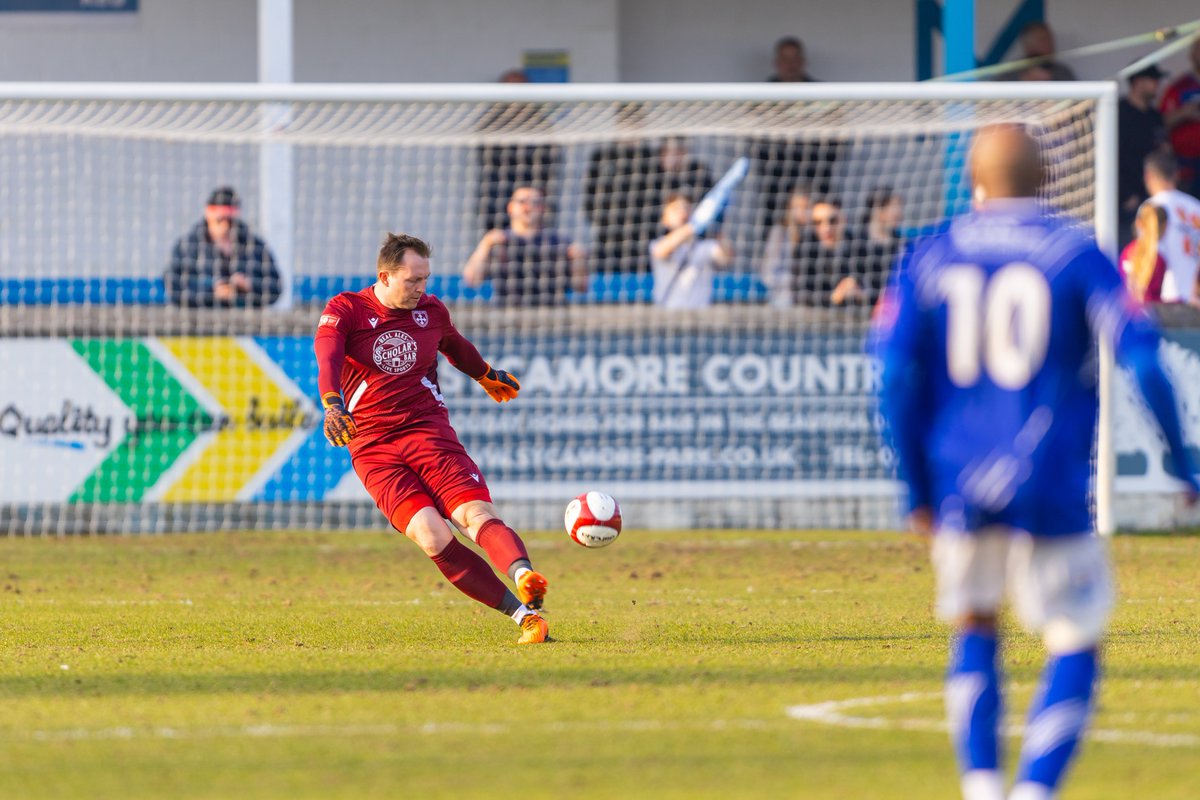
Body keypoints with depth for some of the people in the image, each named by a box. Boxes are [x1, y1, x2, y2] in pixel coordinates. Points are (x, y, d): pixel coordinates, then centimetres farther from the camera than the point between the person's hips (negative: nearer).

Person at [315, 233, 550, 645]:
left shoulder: (431, 310, 11)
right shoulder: (344, 310, -1)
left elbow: (455, 345, 33)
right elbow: (327, 360, -19)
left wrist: (488, 376, 51)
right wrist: (332, 406, -39)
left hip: (430, 432, 3)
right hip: (374, 449, -3)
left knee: (476, 514, -24)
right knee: (432, 537, -22)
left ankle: (523, 575, -49)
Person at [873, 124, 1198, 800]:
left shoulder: (930, 259, 7)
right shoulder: (1077, 255, 0)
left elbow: (897, 374, 1)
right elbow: (1143, 360, -9)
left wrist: (918, 486, 8)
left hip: (960, 485, 3)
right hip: (1050, 487, -3)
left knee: (975, 631, 20)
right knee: (1075, 648, 6)